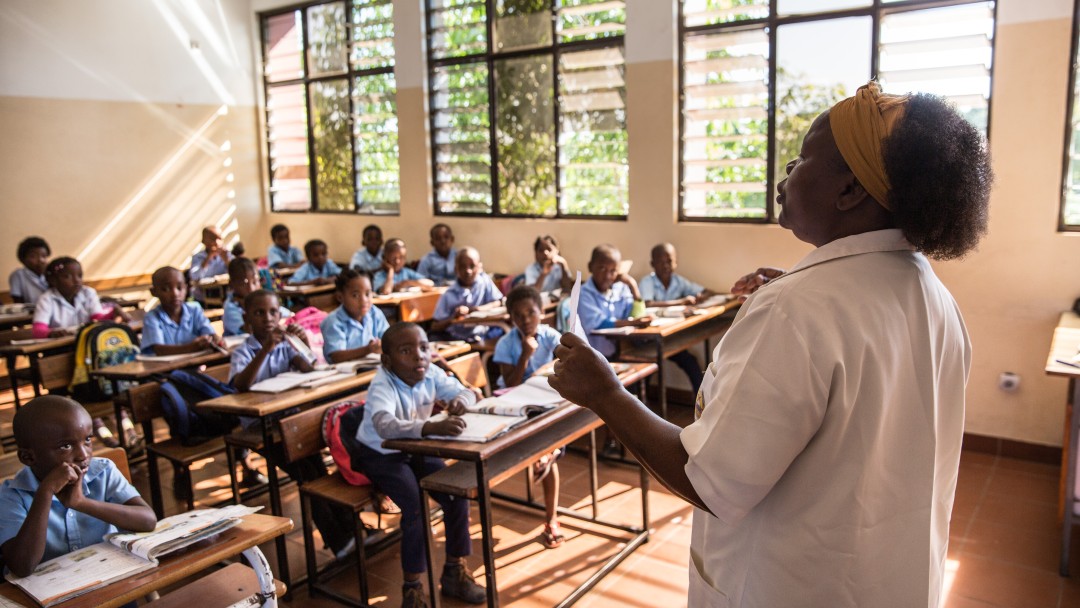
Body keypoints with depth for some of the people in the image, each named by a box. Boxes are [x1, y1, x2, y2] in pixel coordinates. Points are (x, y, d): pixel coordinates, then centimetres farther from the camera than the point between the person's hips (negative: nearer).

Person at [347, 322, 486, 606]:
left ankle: (455, 570, 13)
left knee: (457, 494, -7)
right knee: (415, 506, -24)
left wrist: (460, 400, -29)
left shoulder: (431, 375, -13)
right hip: (380, 454, -6)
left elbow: (466, 392, -3)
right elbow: (384, 425, -51)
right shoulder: (383, 386, -31)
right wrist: (432, 427, -65)